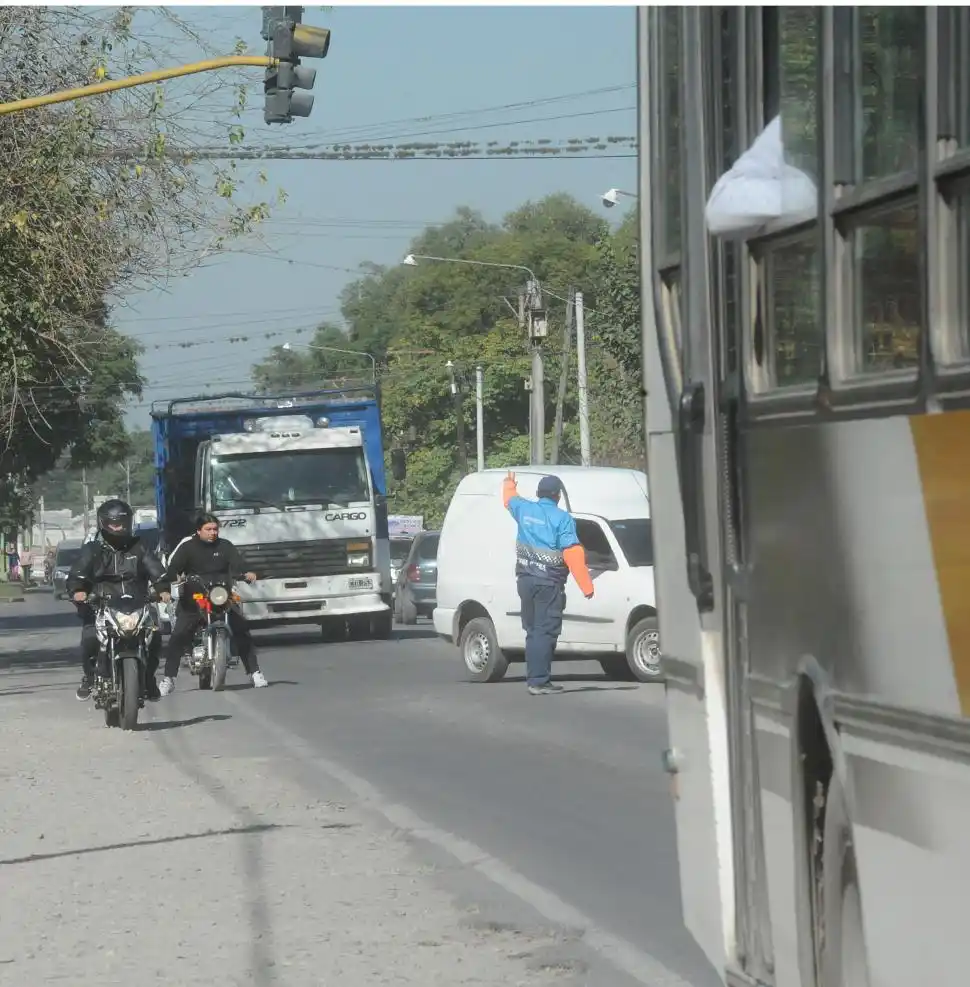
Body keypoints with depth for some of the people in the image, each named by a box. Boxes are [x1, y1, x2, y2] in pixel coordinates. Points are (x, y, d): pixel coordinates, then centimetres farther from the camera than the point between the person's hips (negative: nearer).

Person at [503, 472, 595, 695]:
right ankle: (539, 681, -13)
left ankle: (533, 677, 17)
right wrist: (586, 586, -17)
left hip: (525, 580, 7)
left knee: (533, 631, 15)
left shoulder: (524, 509, 7)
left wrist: (509, 484, 54)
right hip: (549, 583, -6)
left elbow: (510, 500, 31)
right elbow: (573, 555, -17)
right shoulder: (562, 519, -11)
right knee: (545, 632, -8)